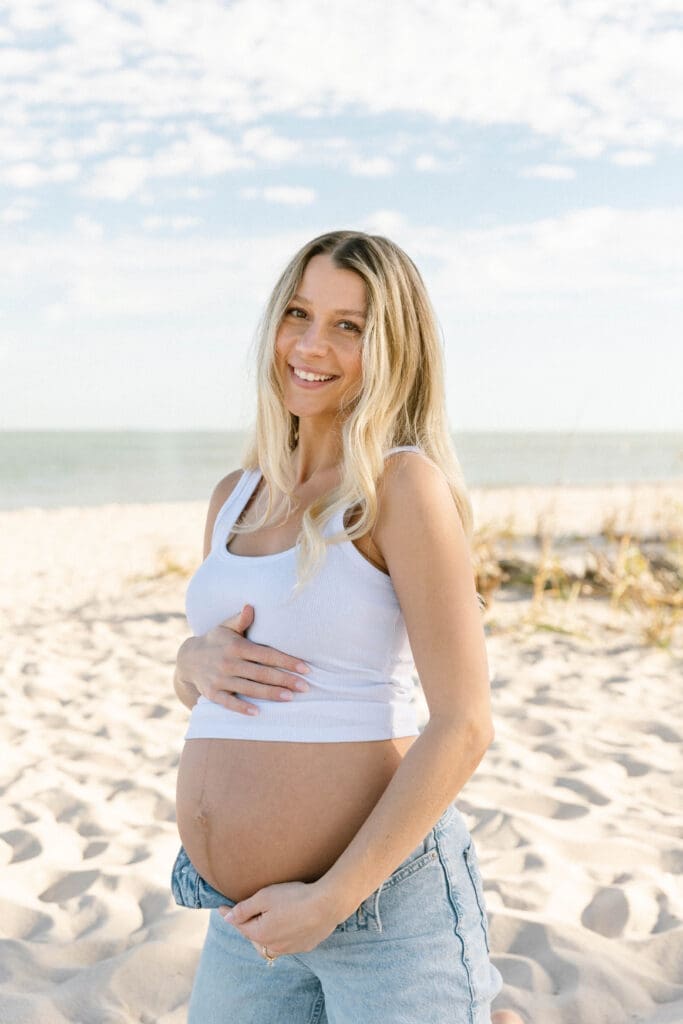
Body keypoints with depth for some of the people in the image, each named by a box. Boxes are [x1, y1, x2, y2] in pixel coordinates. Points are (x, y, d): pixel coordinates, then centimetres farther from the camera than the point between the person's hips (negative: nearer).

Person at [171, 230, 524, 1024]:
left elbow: (464, 726, -16)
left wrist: (329, 899, -17)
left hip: (381, 898, -7)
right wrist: (201, 658, -4)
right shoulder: (235, 497, 9)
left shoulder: (404, 483, -11)